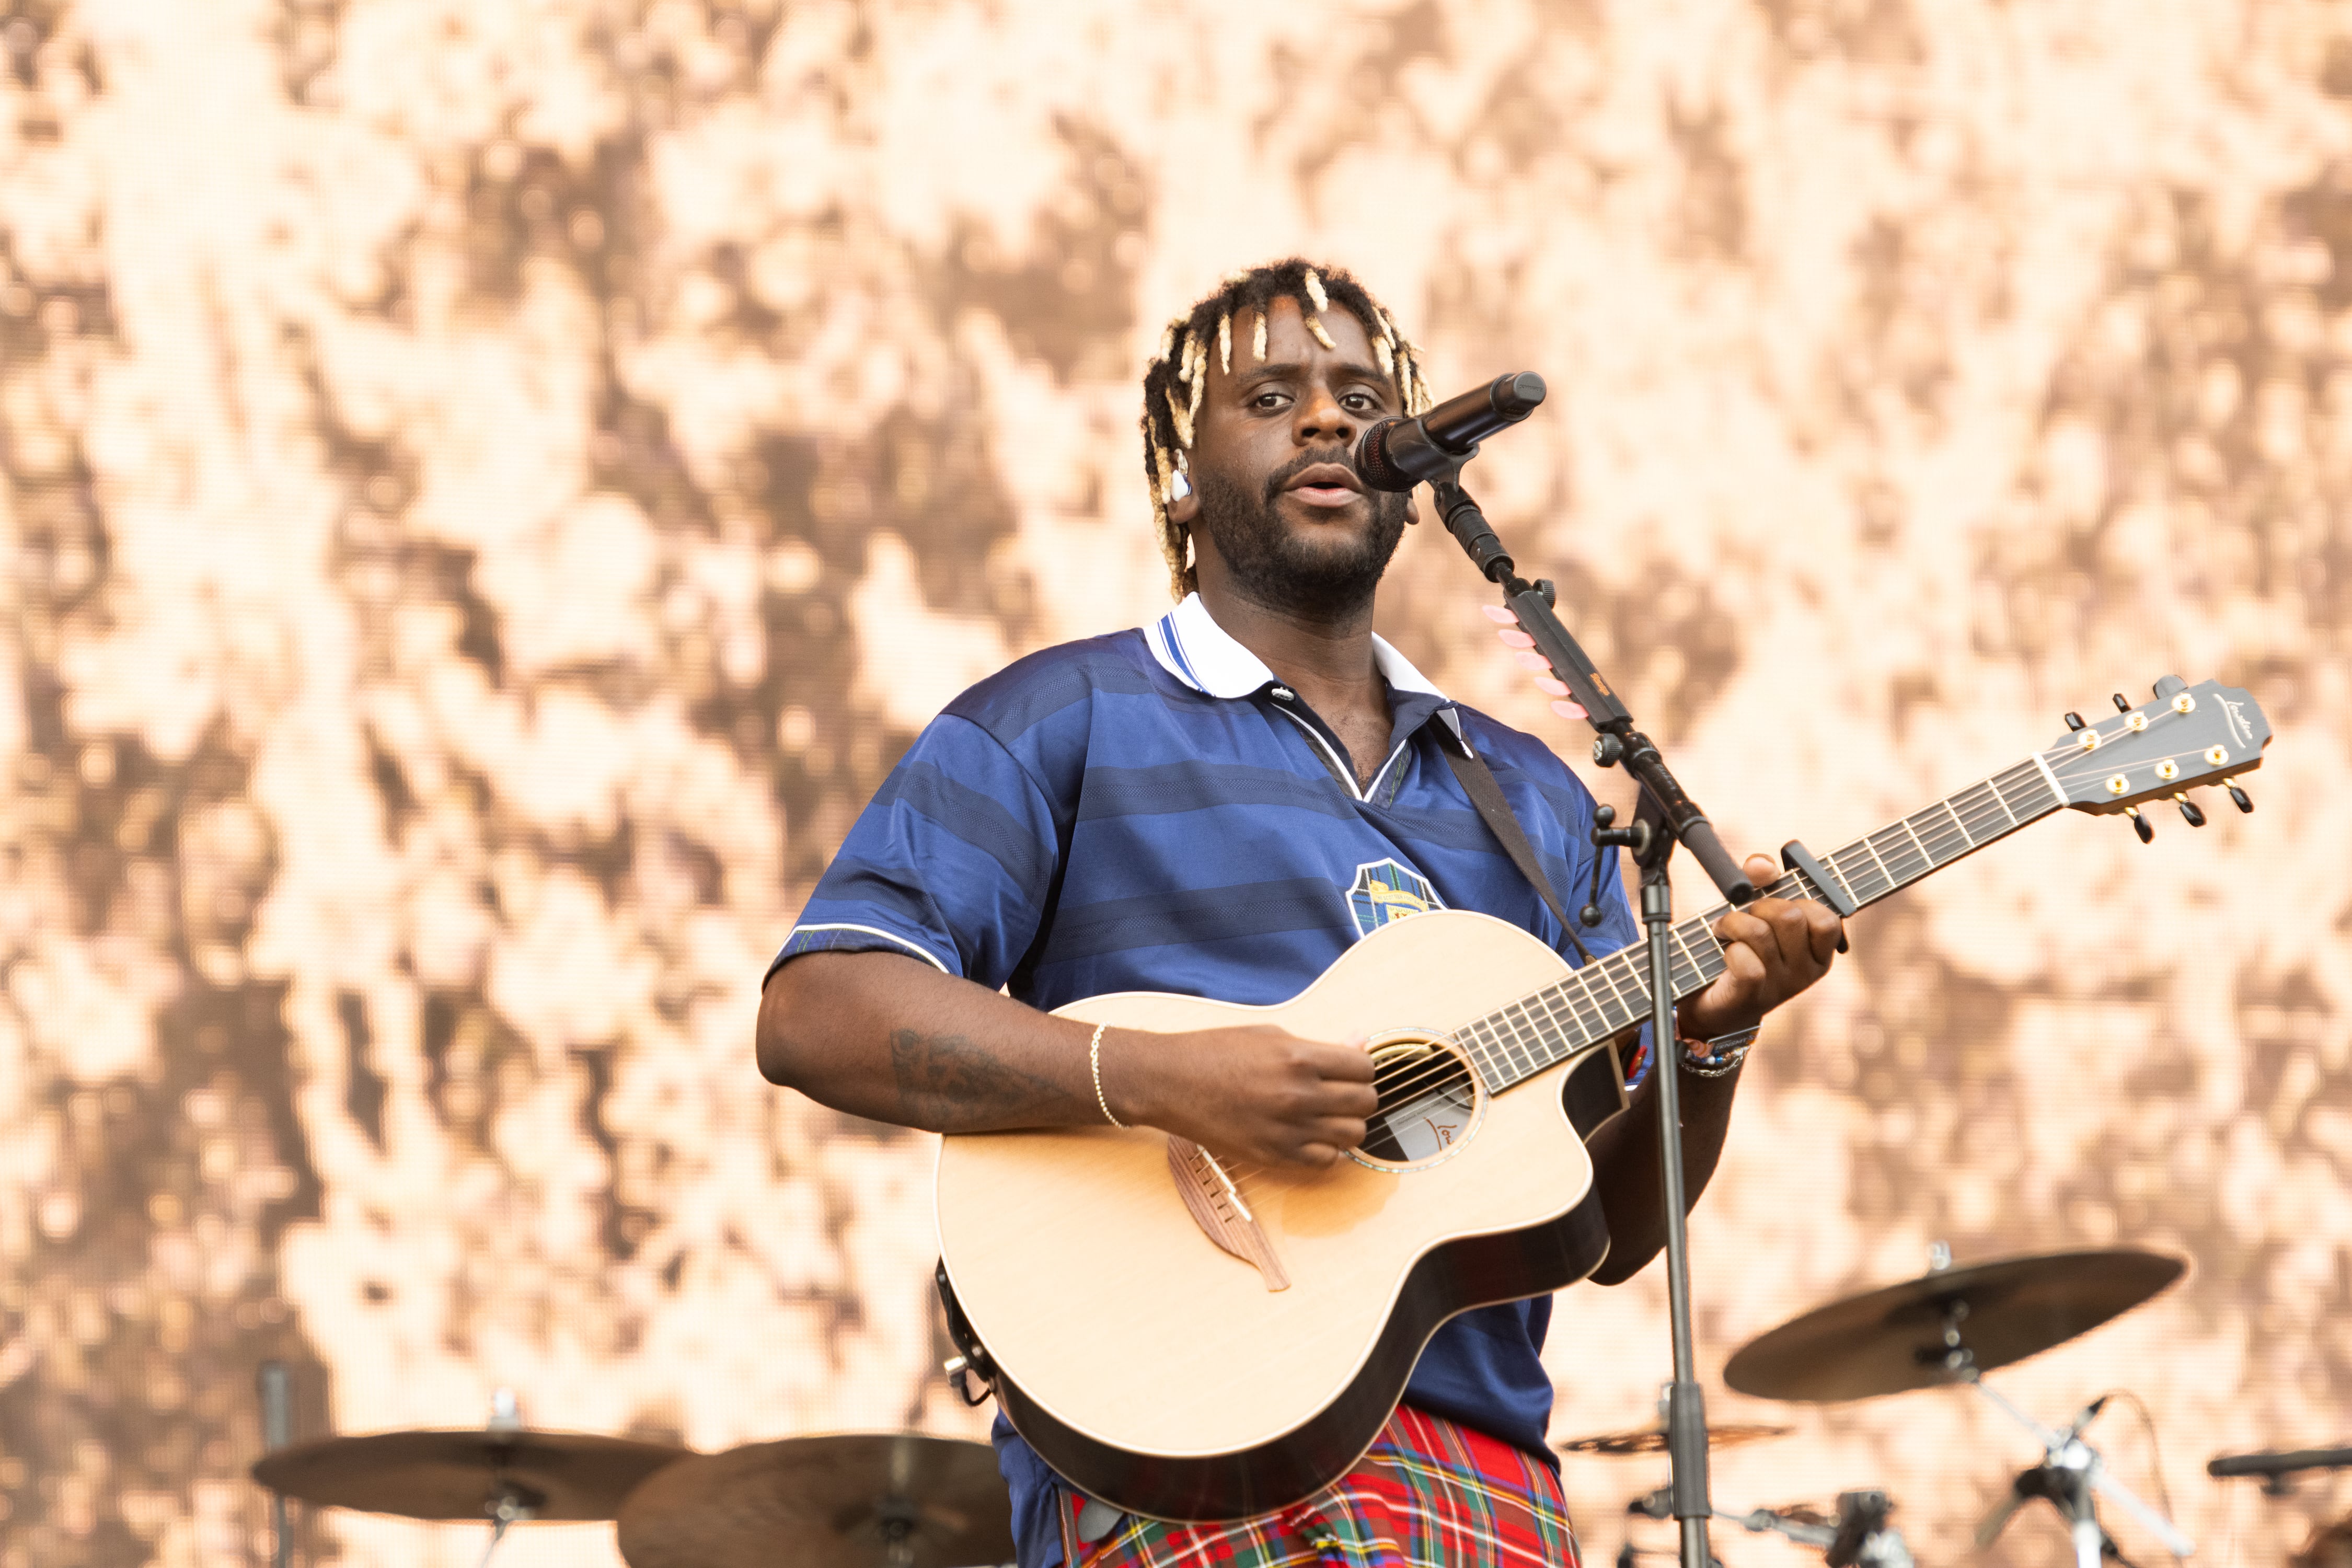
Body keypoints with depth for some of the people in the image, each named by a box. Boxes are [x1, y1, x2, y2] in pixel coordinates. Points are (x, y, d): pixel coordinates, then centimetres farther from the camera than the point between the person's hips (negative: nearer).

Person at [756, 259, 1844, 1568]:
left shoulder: (1527, 798, 22)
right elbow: (813, 1015, -8)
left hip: (1490, 1456, 5)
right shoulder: (1062, 724, 6)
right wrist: (1170, 1083, -17)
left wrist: (1712, 1040, -1)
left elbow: (1607, 1232, 19)